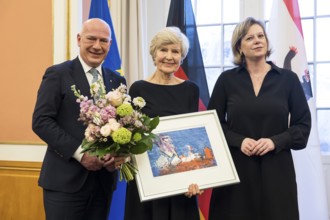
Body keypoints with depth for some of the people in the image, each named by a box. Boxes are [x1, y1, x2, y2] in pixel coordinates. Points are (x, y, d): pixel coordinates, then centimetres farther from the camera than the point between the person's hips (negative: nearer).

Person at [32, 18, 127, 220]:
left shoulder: (117, 81, 12)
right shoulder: (57, 74, -2)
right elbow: (41, 121, -10)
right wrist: (80, 153, -17)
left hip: (103, 179, 5)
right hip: (65, 179, -4)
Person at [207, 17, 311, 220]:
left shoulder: (288, 79, 4)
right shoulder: (227, 80, 3)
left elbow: (303, 124, 4)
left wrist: (275, 142, -12)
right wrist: (239, 141, -13)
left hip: (276, 168, 1)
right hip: (236, 167, 0)